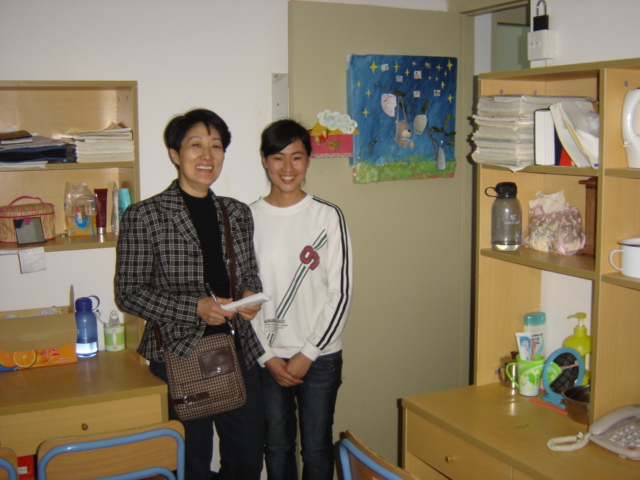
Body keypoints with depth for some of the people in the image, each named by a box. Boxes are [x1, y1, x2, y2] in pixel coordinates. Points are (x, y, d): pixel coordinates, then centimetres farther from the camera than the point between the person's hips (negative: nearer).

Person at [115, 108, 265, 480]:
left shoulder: (238, 213, 8)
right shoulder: (144, 216, -7)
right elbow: (129, 293, -8)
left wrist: (251, 294, -4)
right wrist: (195, 307, -19)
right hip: (178, 355, -4)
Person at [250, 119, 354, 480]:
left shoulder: (328, 217, -6)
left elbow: (341, 294, -6)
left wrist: (306, 355, -9)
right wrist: (267, 356, -6)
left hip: (319, 358, -1)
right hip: (267, 359, 1)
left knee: (317, 449, 11)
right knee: (277, 448, 16)